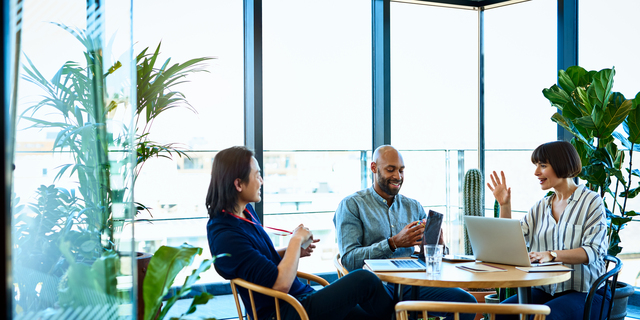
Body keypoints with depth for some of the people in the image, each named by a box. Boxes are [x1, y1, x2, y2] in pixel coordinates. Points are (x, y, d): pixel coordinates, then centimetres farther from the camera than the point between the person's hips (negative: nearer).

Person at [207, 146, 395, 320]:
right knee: (365, 280, -13)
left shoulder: (245, 211, 8)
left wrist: (295, 251, 6)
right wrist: (296, 240, -14)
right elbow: (281, 284, -26)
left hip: (302, 297, 9)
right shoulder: (225, 237, -23)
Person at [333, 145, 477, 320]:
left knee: (466, 300, -19)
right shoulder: (351, 205, 5)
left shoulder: (413, 207, 20)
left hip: (411, 283, 5)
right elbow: (349, 259, -7)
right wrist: (394, 243, -17)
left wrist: (437, 242, -7)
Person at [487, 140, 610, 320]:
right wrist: (504, 205, 1)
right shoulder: (540, 207, 15)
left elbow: (592, 251, -14)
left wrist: (551, 255, -28)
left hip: (584, 293, -5)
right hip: (544, 290, 5)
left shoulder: (592, 202, -2)